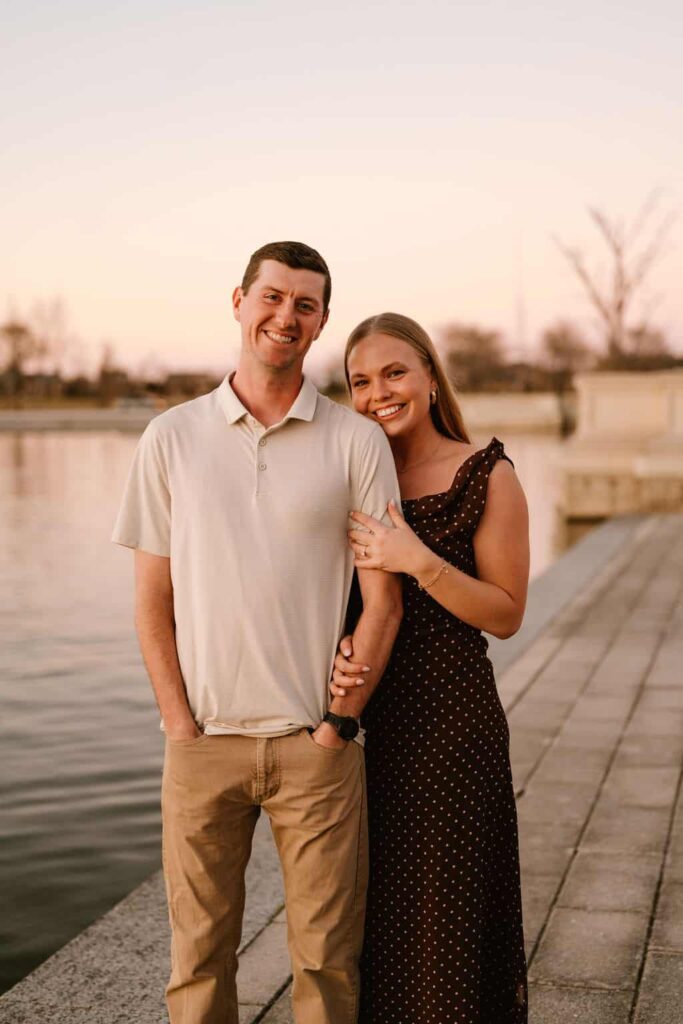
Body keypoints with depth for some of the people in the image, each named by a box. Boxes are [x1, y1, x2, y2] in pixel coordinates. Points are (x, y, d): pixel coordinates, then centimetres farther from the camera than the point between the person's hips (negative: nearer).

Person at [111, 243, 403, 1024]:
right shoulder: (172, 438, 3)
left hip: (317, 746, 0)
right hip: (203, 745, 1)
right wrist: (180, 724, -3)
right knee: (199, 956, 9)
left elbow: (384, 600, 0)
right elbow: (152, 599, 4)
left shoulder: (357, 442, 0)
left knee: (327, 959, 7)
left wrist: (338, 724, -5)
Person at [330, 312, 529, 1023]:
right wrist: (341, 650, -10)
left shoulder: (487, 476, -8)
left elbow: (506, 615, -8)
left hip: (453, 723, -4)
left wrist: (419, 561, -22)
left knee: (445, 915, 4)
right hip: (369, 720, 4)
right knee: (379, 910, 15)